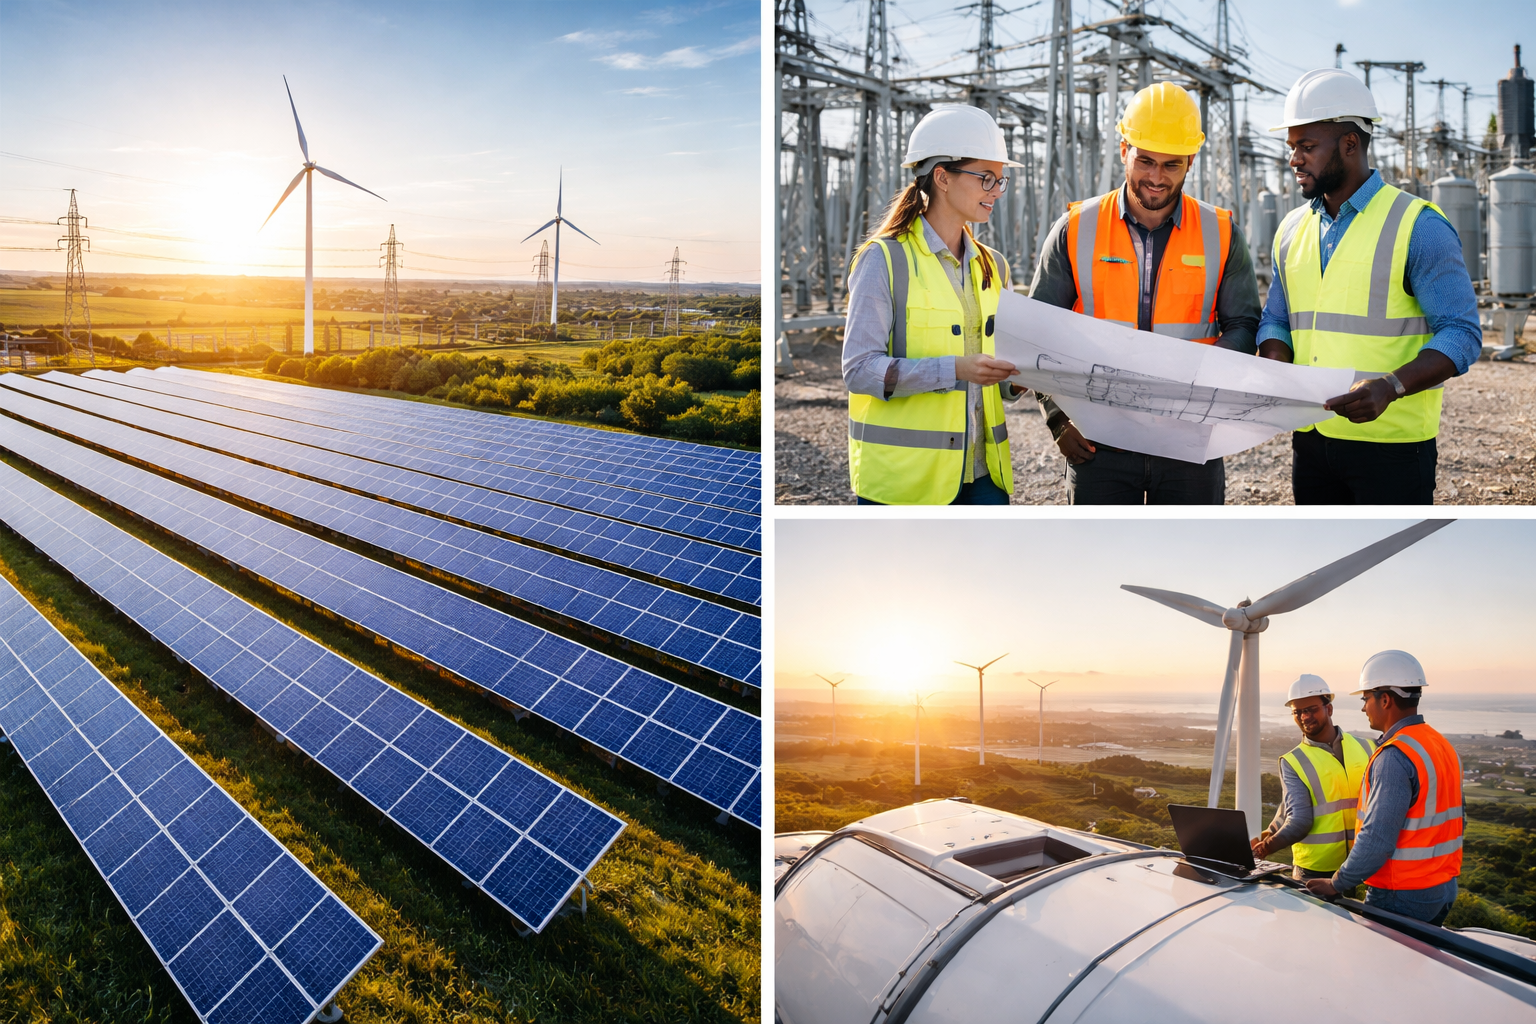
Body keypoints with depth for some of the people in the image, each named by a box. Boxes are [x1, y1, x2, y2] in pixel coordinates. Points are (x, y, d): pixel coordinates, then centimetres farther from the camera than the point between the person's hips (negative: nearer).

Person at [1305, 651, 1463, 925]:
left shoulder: (1395, 757, -21)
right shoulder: (1443, 745, 10)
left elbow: (1377, 838, -24)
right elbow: (1456, 822, 15)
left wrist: (1337, 885, -14)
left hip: (1401, 898, -9)